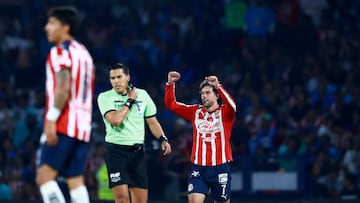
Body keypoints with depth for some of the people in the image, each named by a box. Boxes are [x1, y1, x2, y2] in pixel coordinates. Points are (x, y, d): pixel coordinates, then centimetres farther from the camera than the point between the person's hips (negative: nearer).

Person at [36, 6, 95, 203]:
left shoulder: (61, 51, -6)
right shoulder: (83, 52, 21)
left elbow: (63, 88, -18)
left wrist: (51, 119, -21)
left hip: (63, 126, -9)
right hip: (82, 127, 9)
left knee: (44, 176, -10)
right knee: (76, 181, 4)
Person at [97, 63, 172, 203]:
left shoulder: (142, 94, 9)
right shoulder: (105, 97, -3)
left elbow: (152, 121, 16)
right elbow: (115, 120, -19)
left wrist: (163, 139, 0)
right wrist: (130, 101, -9)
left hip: (137, 151, 4)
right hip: (116, 151, -4)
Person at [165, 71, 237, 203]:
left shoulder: (224, 112, 1)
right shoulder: (195, 111, 10)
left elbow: (232, 106, -23)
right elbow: (170, 104, 9)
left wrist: (218, 86, -35)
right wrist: (170, 84, -6)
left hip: (220, 168, -2)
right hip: (198, 168, 2)